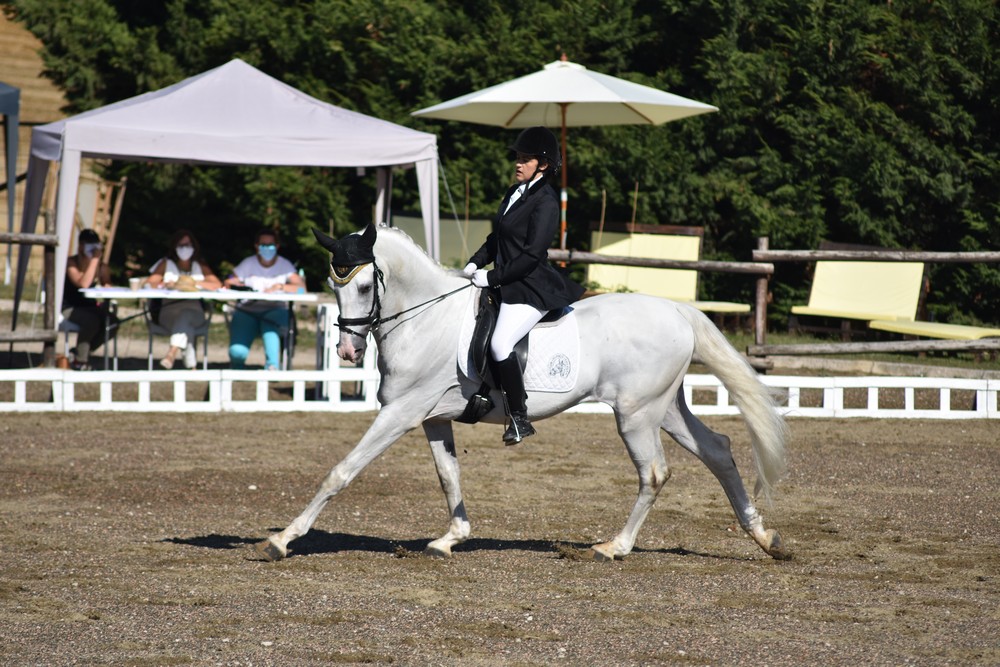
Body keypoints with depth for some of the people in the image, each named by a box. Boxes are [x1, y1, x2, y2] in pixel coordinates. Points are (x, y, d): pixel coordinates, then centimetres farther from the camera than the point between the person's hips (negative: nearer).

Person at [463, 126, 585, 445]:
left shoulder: (546, 202, -15)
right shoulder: (515, 193, 12)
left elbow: (532, 254, -20)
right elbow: (497, 237, 21)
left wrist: (492, 278, -18)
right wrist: (476, 262, 5)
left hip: (531, 287, -10)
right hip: (506, 283, 10)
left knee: (499, 344, -25)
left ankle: (520, 419, -18)